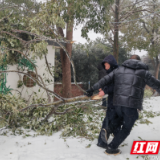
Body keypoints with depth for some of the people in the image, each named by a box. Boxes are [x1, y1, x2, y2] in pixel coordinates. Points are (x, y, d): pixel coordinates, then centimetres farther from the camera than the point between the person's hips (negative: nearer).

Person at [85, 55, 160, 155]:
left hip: (118, 103, 4)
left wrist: (92, 89, 14)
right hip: (132, 105, -4)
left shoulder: (119, 69, 13)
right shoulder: (143, 72, 4)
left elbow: (104, 80, 10)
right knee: (126, 129, 11)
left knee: (119, 121, 32)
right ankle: (111, 148, 10)